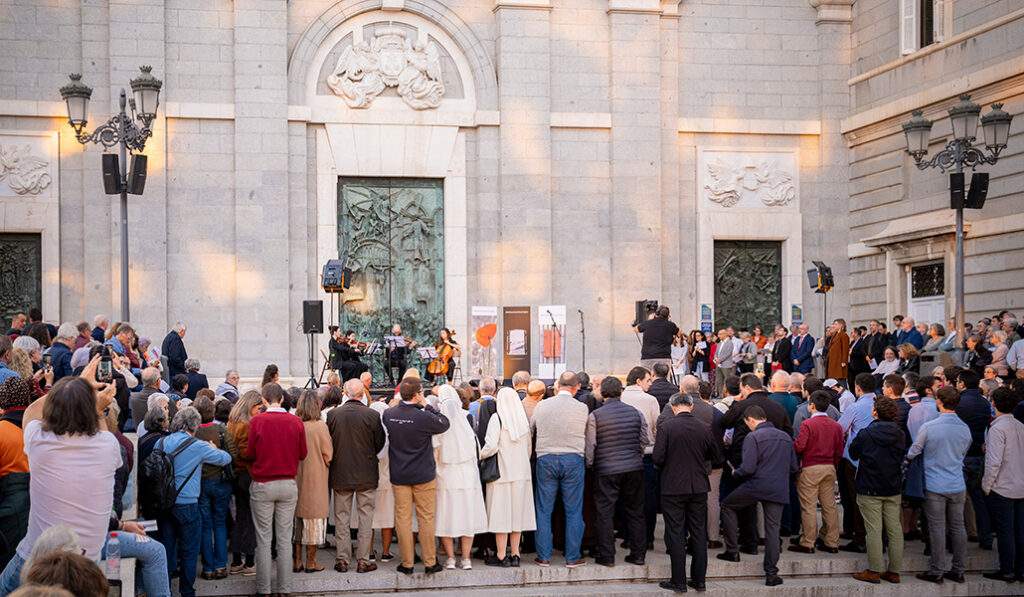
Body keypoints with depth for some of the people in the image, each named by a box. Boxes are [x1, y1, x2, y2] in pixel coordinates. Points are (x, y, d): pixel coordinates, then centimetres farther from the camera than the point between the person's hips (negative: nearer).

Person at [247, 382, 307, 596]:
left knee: (263, 539, 5)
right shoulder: (295, 422, -3)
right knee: (285, 539, 8)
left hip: (263, 485, -2)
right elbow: (302, 454, 5)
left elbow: (250, 454, -3)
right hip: (288, 485, 2)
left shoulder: (257, 421, -9)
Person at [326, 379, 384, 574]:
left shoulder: (333, 414, -6)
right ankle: (363, 560, 8)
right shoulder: (372, 415, -11)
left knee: (341, 517, 10)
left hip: (340, 473, 2)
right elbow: (380, 444, -2)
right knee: (365, 517, 7)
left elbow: (328, 443, 1)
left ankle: (342, 559, 12)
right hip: (366, 474, -2)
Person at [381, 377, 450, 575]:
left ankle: (407, 563, 12)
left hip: (398, 475, 3)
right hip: (423, 476, -3)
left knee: (403, 519, 8)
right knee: (426, 519, 7)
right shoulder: (424, 417, -19)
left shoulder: (388, 415, -5)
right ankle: (430, 562, 13)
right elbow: (445, 423, -3)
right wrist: (427, 406, 0)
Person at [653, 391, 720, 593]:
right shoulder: (705, 428, -2)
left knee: (675, 534, 2)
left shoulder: (666, 427, -12)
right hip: (699, 486, 3)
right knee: (699, 533, 12)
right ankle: (699, 580, 16)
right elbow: (716, 456, 7)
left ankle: (679, 581, 3)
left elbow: (658, 458, -14)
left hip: (673, 487, -3)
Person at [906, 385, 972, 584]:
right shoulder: (965, 428, 0)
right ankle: (958, 570, 16)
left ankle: (937, 572, 6)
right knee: (957, 526, 10)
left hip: (935, 486, -4)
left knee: (937, 528, 1)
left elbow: (914, 452, -2)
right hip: (958, 485, 4)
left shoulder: (928, 427, -13)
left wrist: (906, 460, 20)